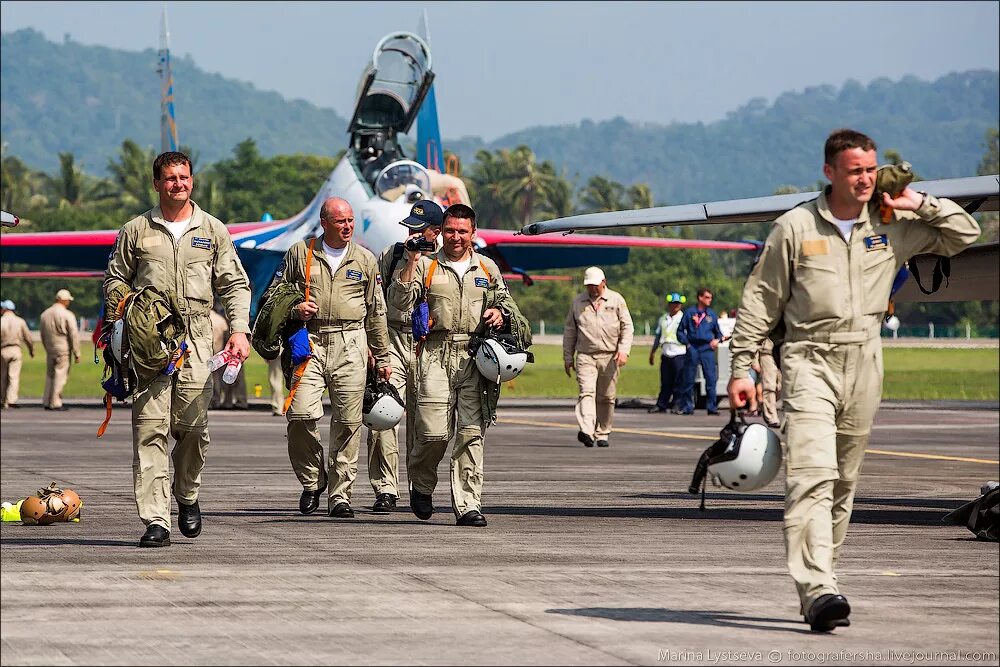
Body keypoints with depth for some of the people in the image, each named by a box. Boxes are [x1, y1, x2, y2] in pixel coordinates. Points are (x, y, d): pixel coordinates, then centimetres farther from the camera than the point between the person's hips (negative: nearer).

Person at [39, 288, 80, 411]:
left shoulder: (44, 314, 8)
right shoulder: (68, 315, -11)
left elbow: (43, 335, 15)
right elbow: (74, 336, -11)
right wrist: (77, 354, -5)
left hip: (50, 350, 6)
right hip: (63, 350, -6)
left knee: (50, 376, 14)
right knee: (60, 376, -2)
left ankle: (47, 402, 14)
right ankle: (56, 403, -3)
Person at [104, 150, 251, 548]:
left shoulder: (213, 231, 13)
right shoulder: (136, 231, 11)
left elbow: (235, 285, 13)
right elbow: (115, 280, 17)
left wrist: (239, 330, 0)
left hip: (196, 338, 1)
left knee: (193, 425, -3)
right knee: (150, 427, -9)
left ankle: (187, 496, 25)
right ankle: (156, 521, -11)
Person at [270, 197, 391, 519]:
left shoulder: (365, 260, 12)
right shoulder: (300, 253, 8)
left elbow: (376, 312, 17)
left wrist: (382, 358, 16)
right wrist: (294, 308, -6)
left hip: (351, 345, 1)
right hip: (310, 343, -1)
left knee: (348, 422, -3)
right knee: (301, 414, -14)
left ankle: (340, 494, 4)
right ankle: (312, 479, 8)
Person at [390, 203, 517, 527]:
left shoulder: (488, 268, 16)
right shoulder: (426, 265, 7)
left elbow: (506, 302, 28)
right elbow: (401, 301, -5)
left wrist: (499, 312, 5)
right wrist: (411, 261, -12)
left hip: (474, 355, 2)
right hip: (436, 353, -2)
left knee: (471, 432, -5)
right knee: (434, 431, -11)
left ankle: (468, 506, -4)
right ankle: (421, 484, 19)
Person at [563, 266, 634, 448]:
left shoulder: (616, 300, 7)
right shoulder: (577, 302, 12)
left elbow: (627, 327, 5)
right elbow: (569, 331, 18)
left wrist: (624, 350, -9)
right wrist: (567, 357, 14)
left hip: (609, 357, 0)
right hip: (585, 356, 0)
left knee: (607, 398, 4)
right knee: (587, 392, -17)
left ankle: (602, 434, 16)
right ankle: (587, 432, -31)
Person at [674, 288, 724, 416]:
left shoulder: (712, 314, 13)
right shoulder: (690, 312, 6)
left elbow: (718, 331, 19)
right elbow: (680, 331, 9)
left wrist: (717, 340, -1)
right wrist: (687, 343, -3)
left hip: (707, 349, 2)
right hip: (693, 349, -2)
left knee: (711, 379, -4)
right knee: (689, 379, 2)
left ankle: (712, 406, 0)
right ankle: (686, 407, 9)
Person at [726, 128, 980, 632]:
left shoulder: (893, 226, 7)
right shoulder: (795, 227, -3)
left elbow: (964, 234, 15)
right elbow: (760, 299, 2)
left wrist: (918, 204, 0)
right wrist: (741, 367, -1)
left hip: (864, 363, 4)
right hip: (809, 359, -4)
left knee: (844, 481, 9)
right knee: (812, 473, -18)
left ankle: (817, 583, 20)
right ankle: (818, 590, -27)